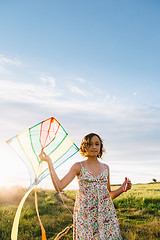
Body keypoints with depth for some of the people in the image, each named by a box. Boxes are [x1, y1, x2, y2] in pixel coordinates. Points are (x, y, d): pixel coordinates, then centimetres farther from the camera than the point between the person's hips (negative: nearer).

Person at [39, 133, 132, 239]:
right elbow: (59, 186, -9)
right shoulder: (79, 166, 2)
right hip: (85, 213, -3)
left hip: (106, 212, 3)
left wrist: (123, 189, 0)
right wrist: (49, 162, -10)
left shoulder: (105, 167, 12)